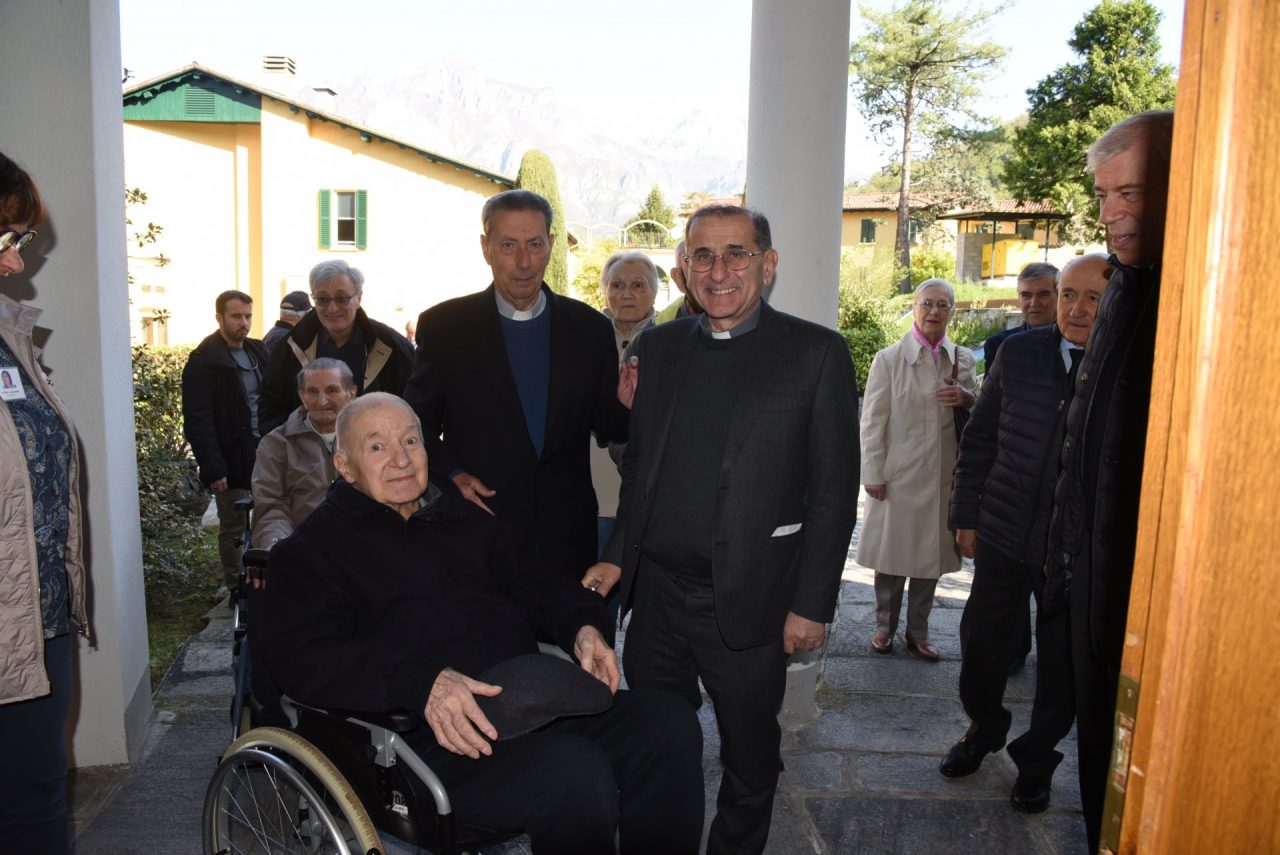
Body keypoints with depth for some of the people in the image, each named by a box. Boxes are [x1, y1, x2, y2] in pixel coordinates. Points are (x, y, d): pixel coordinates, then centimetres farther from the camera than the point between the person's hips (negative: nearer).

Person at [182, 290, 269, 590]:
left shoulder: (258, 351, 11)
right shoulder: (203, 361, -8)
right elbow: (197, 421, -12)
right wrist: (213, 468, -18)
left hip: (265, 454, 6)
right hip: (232, 460, -5)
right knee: (233, 529, 4)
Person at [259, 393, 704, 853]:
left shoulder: (462, 516, 24)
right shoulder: (313, 550, 4)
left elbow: (528, 579, 25)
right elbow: (301, 658, -11)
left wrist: (582, 625, 2)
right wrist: (421, 681, -27)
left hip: (531, 704, 6)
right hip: (428, 739, -6)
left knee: (671, 722, -14)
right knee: (575, 774, -32)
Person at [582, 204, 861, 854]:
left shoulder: (816, 353, -6)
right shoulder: (659, 345, 7)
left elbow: (834, 491, -7)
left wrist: (812, 605, -9)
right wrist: (618, 556, 8)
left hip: (748, 603, -3)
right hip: (655, 591, 4)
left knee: (750, 759, 15)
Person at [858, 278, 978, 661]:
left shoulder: (963, 359, 6)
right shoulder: (889, 359, -3)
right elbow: (873, 421, -4)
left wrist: (968, 397, -8)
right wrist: (873, 474, -8)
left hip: (944, 476, 3)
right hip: (899, 475, -3)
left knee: (931, 555, 11)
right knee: (891, 553, 6)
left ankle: (918, 631, 26)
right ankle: (884, 627, 24)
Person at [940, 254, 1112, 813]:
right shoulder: (1017, 354, -1)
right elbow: (979, 440, 6)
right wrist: (967, 516, 5)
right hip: (1003, 537, 2)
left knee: (1062, 665, 13)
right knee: (981, 646, 14)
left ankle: (1036, 761, 37)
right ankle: (984, 730, 42)